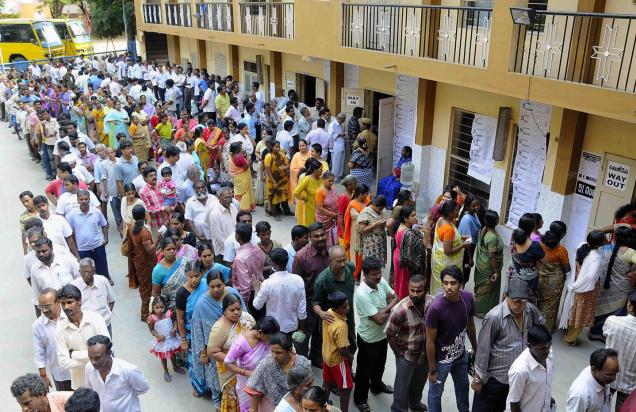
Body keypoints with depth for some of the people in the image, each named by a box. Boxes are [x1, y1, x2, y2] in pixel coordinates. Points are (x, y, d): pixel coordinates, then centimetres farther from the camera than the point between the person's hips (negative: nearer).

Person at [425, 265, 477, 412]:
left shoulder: (468, 298, -16)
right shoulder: (435, 307, -32)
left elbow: (470, 325, 3)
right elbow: (430, 341, -21)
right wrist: (432, 369, -14)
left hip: (461, 355, 6)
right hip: (441, 359, -6)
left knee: (463, 386, 29)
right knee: (436, 392, 17)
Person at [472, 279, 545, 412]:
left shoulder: (530, 310, -8)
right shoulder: (494, 317, -26)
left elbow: (541, 325, 16)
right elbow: (483, 349, -19)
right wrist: (478, 378, -13)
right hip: (494, 376, -5)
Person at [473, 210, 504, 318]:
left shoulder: (484, 229, -6)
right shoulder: (493, 237, -33)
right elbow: (492, 256, -28)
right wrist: (496, 272, -18)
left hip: (481, 264, 9)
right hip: (489, 269, -9)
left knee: (480, 287, 25)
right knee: (486, 290, 11)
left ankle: (477, 307, 43)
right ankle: (480, 311, 27)